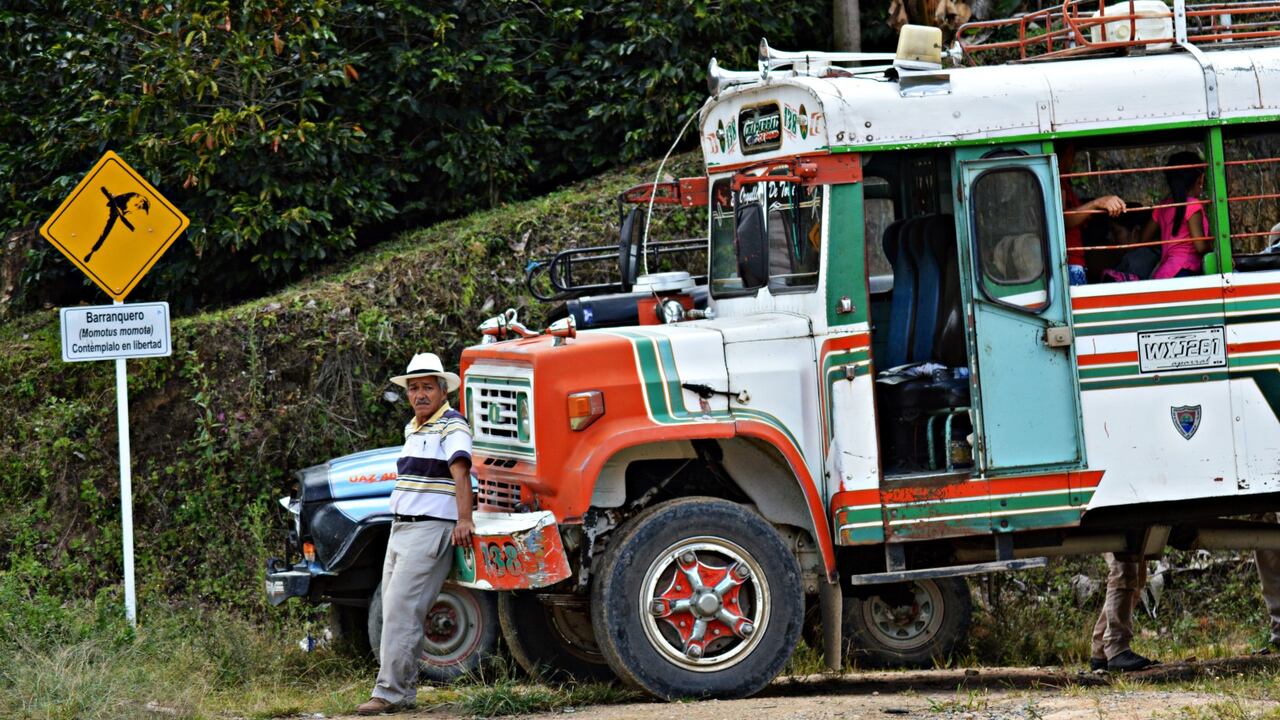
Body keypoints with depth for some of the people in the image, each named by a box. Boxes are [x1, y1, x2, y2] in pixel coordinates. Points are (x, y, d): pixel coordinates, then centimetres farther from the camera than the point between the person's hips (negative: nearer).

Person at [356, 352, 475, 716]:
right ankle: (403, 690, 13)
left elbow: (460, 472, -24)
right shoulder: (413, 429, 18)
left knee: (401, 611, -14)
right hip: (400, 529, 9)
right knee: (394, 611, 8)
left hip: (431, 530, -9)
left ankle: (390, 694, -14)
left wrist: (464, 520, -36)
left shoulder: (452, 426, -11)